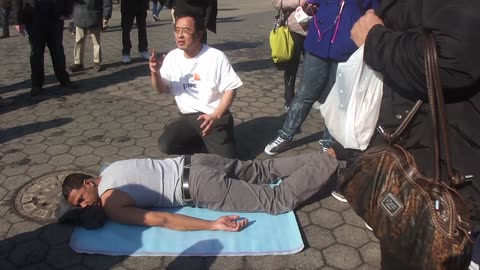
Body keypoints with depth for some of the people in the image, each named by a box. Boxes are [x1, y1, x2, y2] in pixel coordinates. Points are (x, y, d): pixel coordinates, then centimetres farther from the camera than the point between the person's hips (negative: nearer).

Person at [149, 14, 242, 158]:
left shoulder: (216, 57, -12)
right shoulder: (172, 57, 2)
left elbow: (230, 90, -10)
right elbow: (162, 89, 10)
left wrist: (215, 116, -25)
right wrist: (155, 73, -13)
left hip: (215, 117, -4)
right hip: (187, 118, 4)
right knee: (166, 144, -19)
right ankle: (205, 144, 4)